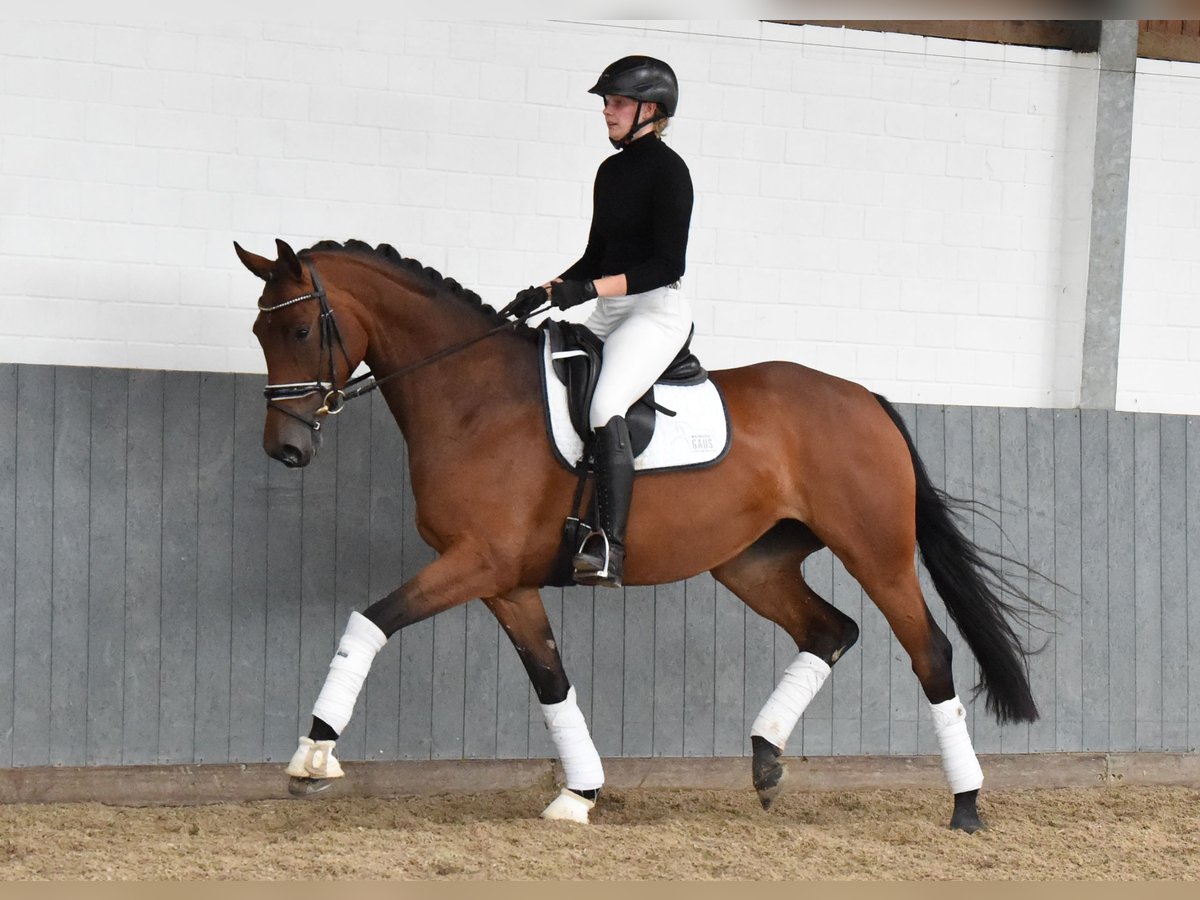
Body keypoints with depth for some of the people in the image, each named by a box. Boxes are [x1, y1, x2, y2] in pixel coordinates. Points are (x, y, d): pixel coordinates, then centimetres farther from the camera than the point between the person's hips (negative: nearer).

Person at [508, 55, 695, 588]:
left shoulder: (668, 169, -9)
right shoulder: (610, 171, 16)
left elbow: (668, 265, -16)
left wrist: (588, 290, -23)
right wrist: (544, 292, 9)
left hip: (657, 310, -10)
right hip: (608, 313, 10)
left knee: (605, 408, -29)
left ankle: (609, 550, -34)